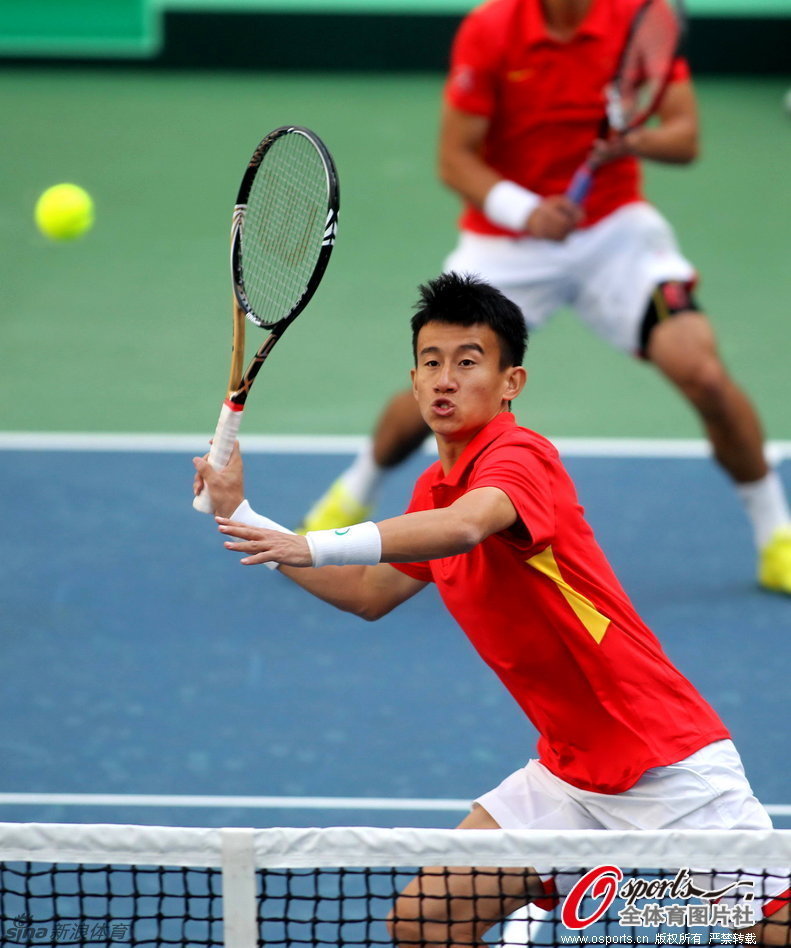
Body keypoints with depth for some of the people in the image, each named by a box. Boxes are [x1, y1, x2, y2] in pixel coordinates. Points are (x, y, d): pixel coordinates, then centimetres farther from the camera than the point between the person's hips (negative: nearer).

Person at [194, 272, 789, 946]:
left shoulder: (520, 456, -16)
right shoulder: (434, 491, 9)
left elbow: (466, 526, -39)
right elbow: (370, 593, 25)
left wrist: (318, 547, -47)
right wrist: (241, 515, 21)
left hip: (671, 763, -8)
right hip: (568, 772, 8)